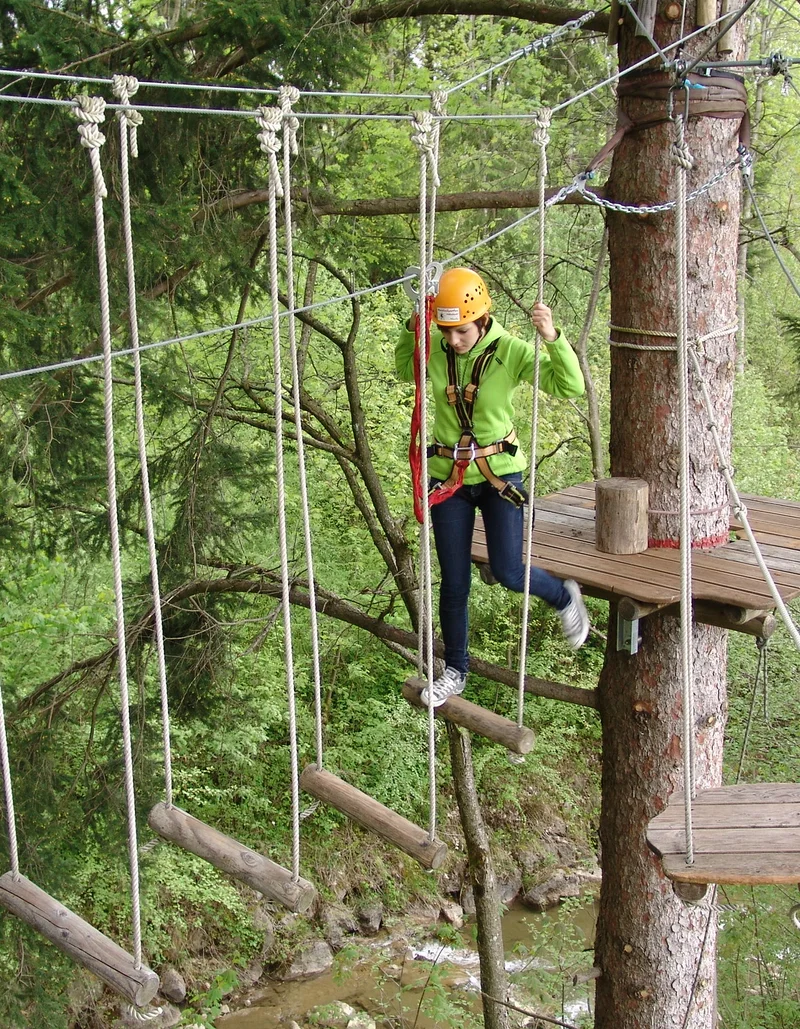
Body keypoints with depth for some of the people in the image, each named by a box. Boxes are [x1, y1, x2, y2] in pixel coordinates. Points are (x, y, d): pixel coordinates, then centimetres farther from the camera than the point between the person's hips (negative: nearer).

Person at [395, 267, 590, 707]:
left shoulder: (510, 351, -15)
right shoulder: (434, 350, -7)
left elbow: (570, 386, -20)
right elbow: (404, 370, 16)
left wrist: (553, 337, -36)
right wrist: (411, 330, -3)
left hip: (499, 472, -3)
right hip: (449, 477, 3)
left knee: (508, 573, -8)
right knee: (454, 583, 9)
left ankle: (565, 597, 25)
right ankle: (455, 670, 27)